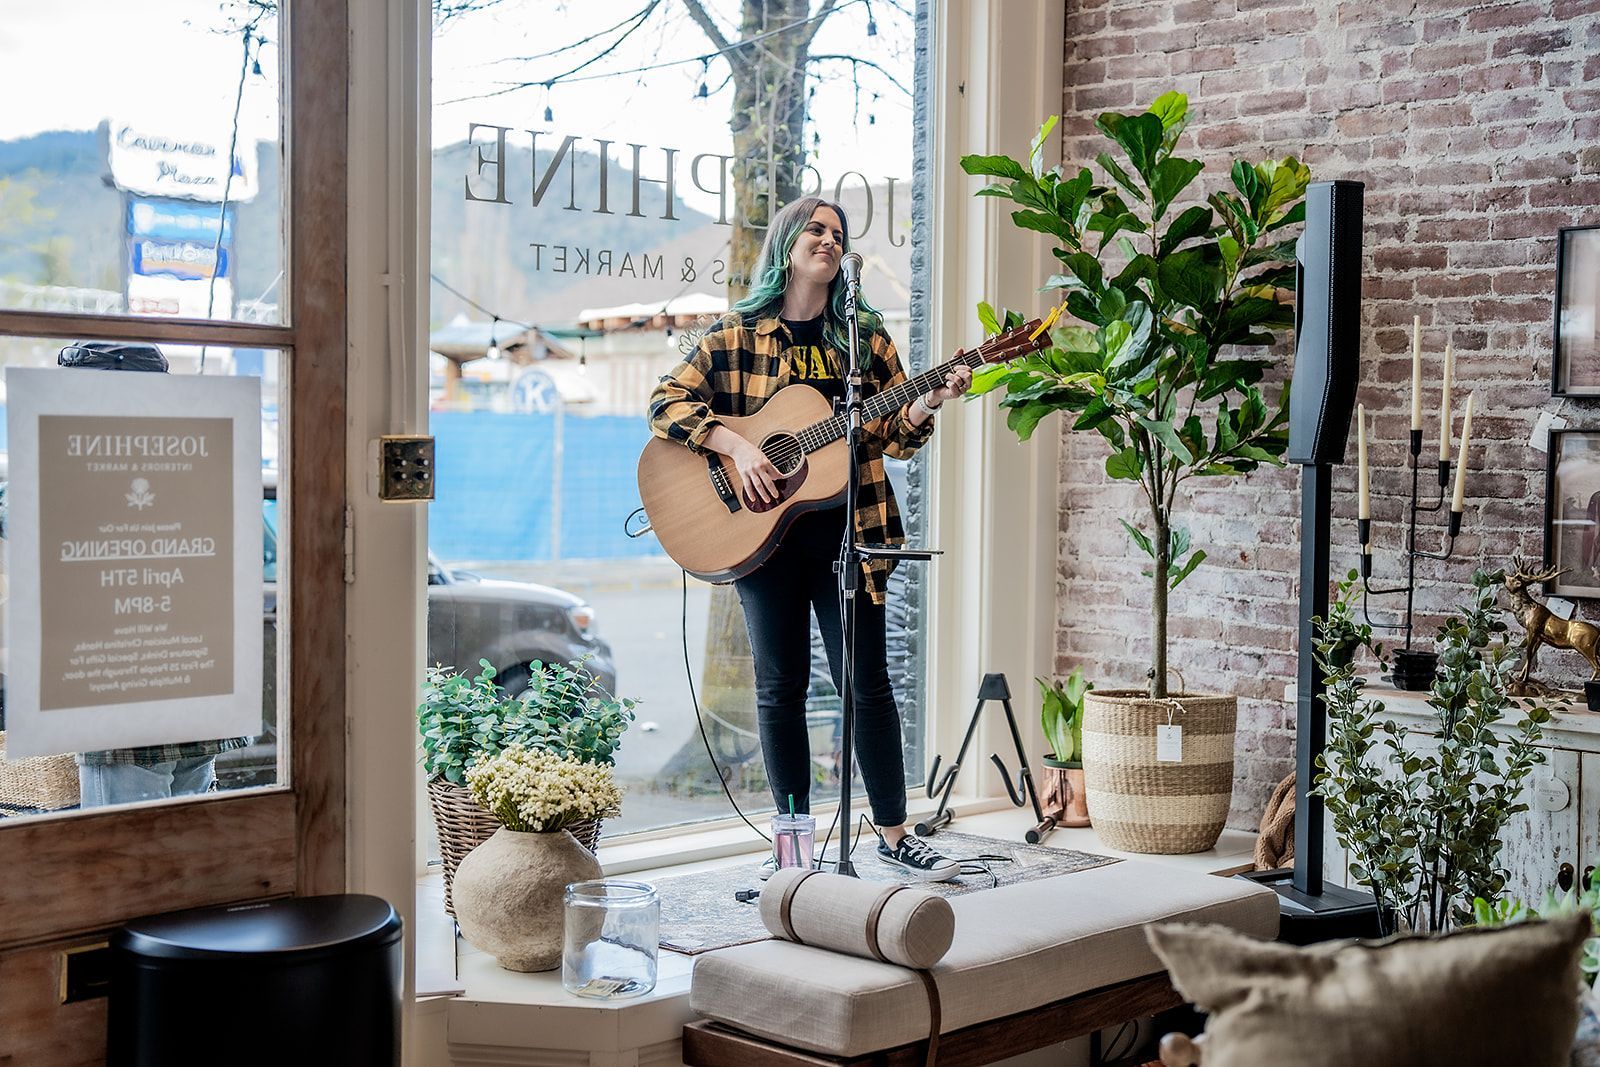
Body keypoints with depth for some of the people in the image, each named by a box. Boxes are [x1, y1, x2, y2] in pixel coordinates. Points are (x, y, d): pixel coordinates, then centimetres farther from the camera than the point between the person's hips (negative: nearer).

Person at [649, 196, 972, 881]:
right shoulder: (736, 333, 4)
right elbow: (666, 402, -4)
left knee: (867, 680, 1)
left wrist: (930, 401, -11)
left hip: (846, 528, 1)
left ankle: (893, 834, 12)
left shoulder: (864, 335, 9)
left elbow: (893, 437, 9)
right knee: (781, 686, 4)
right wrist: (737, 446, -16)